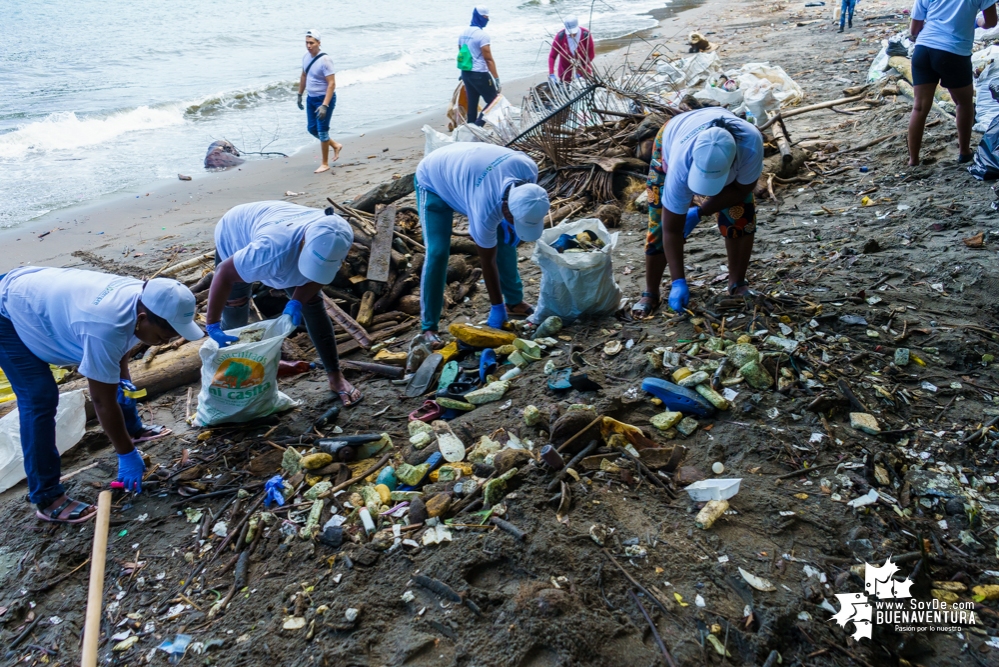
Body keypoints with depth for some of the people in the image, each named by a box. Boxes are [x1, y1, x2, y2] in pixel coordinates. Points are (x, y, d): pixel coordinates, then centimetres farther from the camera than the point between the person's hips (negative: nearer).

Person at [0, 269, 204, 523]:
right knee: (40, 399, -16)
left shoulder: (145, 298, -17)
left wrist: (124, 378, -1)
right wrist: (126, 454, -23)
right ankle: (46, 499, -7)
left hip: (42, 295, 9)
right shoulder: (105, 328, -42)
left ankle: (133, 428, 36)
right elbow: (103, 401, -32)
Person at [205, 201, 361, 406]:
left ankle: (335, 376, 9)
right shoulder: (273, 251, -50)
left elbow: (318, 275, -14)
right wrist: (212, 325, -36)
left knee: (313, 304, -1)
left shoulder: (337, 239, -33)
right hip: (234, 236, -4)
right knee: (234, 320, -4)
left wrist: (297, 301, -29)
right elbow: (224, 272, -38)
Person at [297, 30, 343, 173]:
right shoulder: (306, 57, 2)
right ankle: (336, 145, 35)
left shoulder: (325, 60, -22)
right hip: (311, 98, 8)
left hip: (324, 99, -8)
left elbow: (332, 84, -24)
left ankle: (325, 164, 12)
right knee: (312, 129, 14)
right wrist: (300, 95, 18)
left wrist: (324, 105, -30)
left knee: (322, 130, -2)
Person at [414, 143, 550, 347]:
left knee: (506, 239, 4)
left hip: (465, 168, 7)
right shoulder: (485, 212, -42)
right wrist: (497, 307, -15)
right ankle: (429, 327, -10)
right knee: (438, 252, -19)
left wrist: (510, 224, -11)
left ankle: (514, 301, 20)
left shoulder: (528, 169, -30)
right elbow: (488, 261, -26)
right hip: (434, 180, -7)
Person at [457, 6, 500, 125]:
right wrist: (497, 78, -18)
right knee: (493, 101, 1)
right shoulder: (482, 34, -15)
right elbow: (488, 59, -18)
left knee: (472, 104, 13)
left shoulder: (463, 33, 10)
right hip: (479, 74, -8)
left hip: (465, 73, 8)